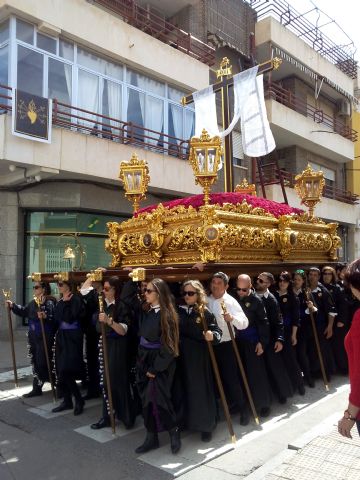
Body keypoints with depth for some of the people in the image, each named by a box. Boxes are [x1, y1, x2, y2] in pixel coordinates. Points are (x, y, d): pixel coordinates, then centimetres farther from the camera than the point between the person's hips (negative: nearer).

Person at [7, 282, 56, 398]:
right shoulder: (33, 302, 10)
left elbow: (54, 317, -26)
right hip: (33, 336, 9)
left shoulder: (50, 302, -17)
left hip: (45, 337, -9)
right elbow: (24, 312, 23)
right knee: (35, 362, 14)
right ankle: (36, 388, 26)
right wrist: (13, 306, 13)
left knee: (42, 362, -4)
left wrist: (46, 316, -43)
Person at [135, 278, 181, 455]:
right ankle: (151, 437, 21)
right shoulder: (145, 311, 3)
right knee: (147, 398, 10)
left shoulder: (166, 314, -17)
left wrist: (156, 368, -16)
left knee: (158, 398, -4)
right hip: (144, 359, 7)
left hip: (160, 361, -7)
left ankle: (173, 432, 18)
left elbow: (168, 344, -17)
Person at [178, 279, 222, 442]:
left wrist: (213, 336, -29)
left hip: (199, 357, -4)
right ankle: (188, 421, 30)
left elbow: (217, 331, -11)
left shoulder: (205, 312, -7)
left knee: (201, 389, 3)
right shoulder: (179, 310, 3)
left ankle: (206, 425, 17)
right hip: (182, 356, 4)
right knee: (185, 389, 12)